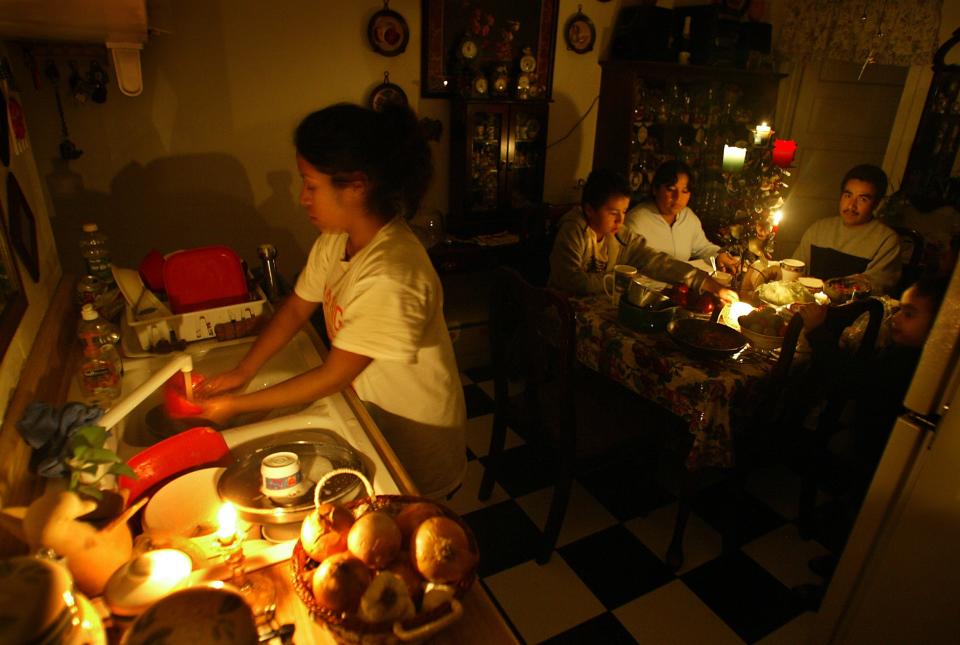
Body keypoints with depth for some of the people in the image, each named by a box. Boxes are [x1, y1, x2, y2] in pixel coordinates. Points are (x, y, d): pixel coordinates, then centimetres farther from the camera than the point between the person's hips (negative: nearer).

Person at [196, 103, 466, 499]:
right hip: (369, 414, 7)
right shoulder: (335, 240, -7)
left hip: (415, 441, -7)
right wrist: (241, 373, -3)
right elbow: (296, 308, 6)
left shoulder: (391, 276, -34)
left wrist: (238, 404, -15)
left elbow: (332, 377, -25)